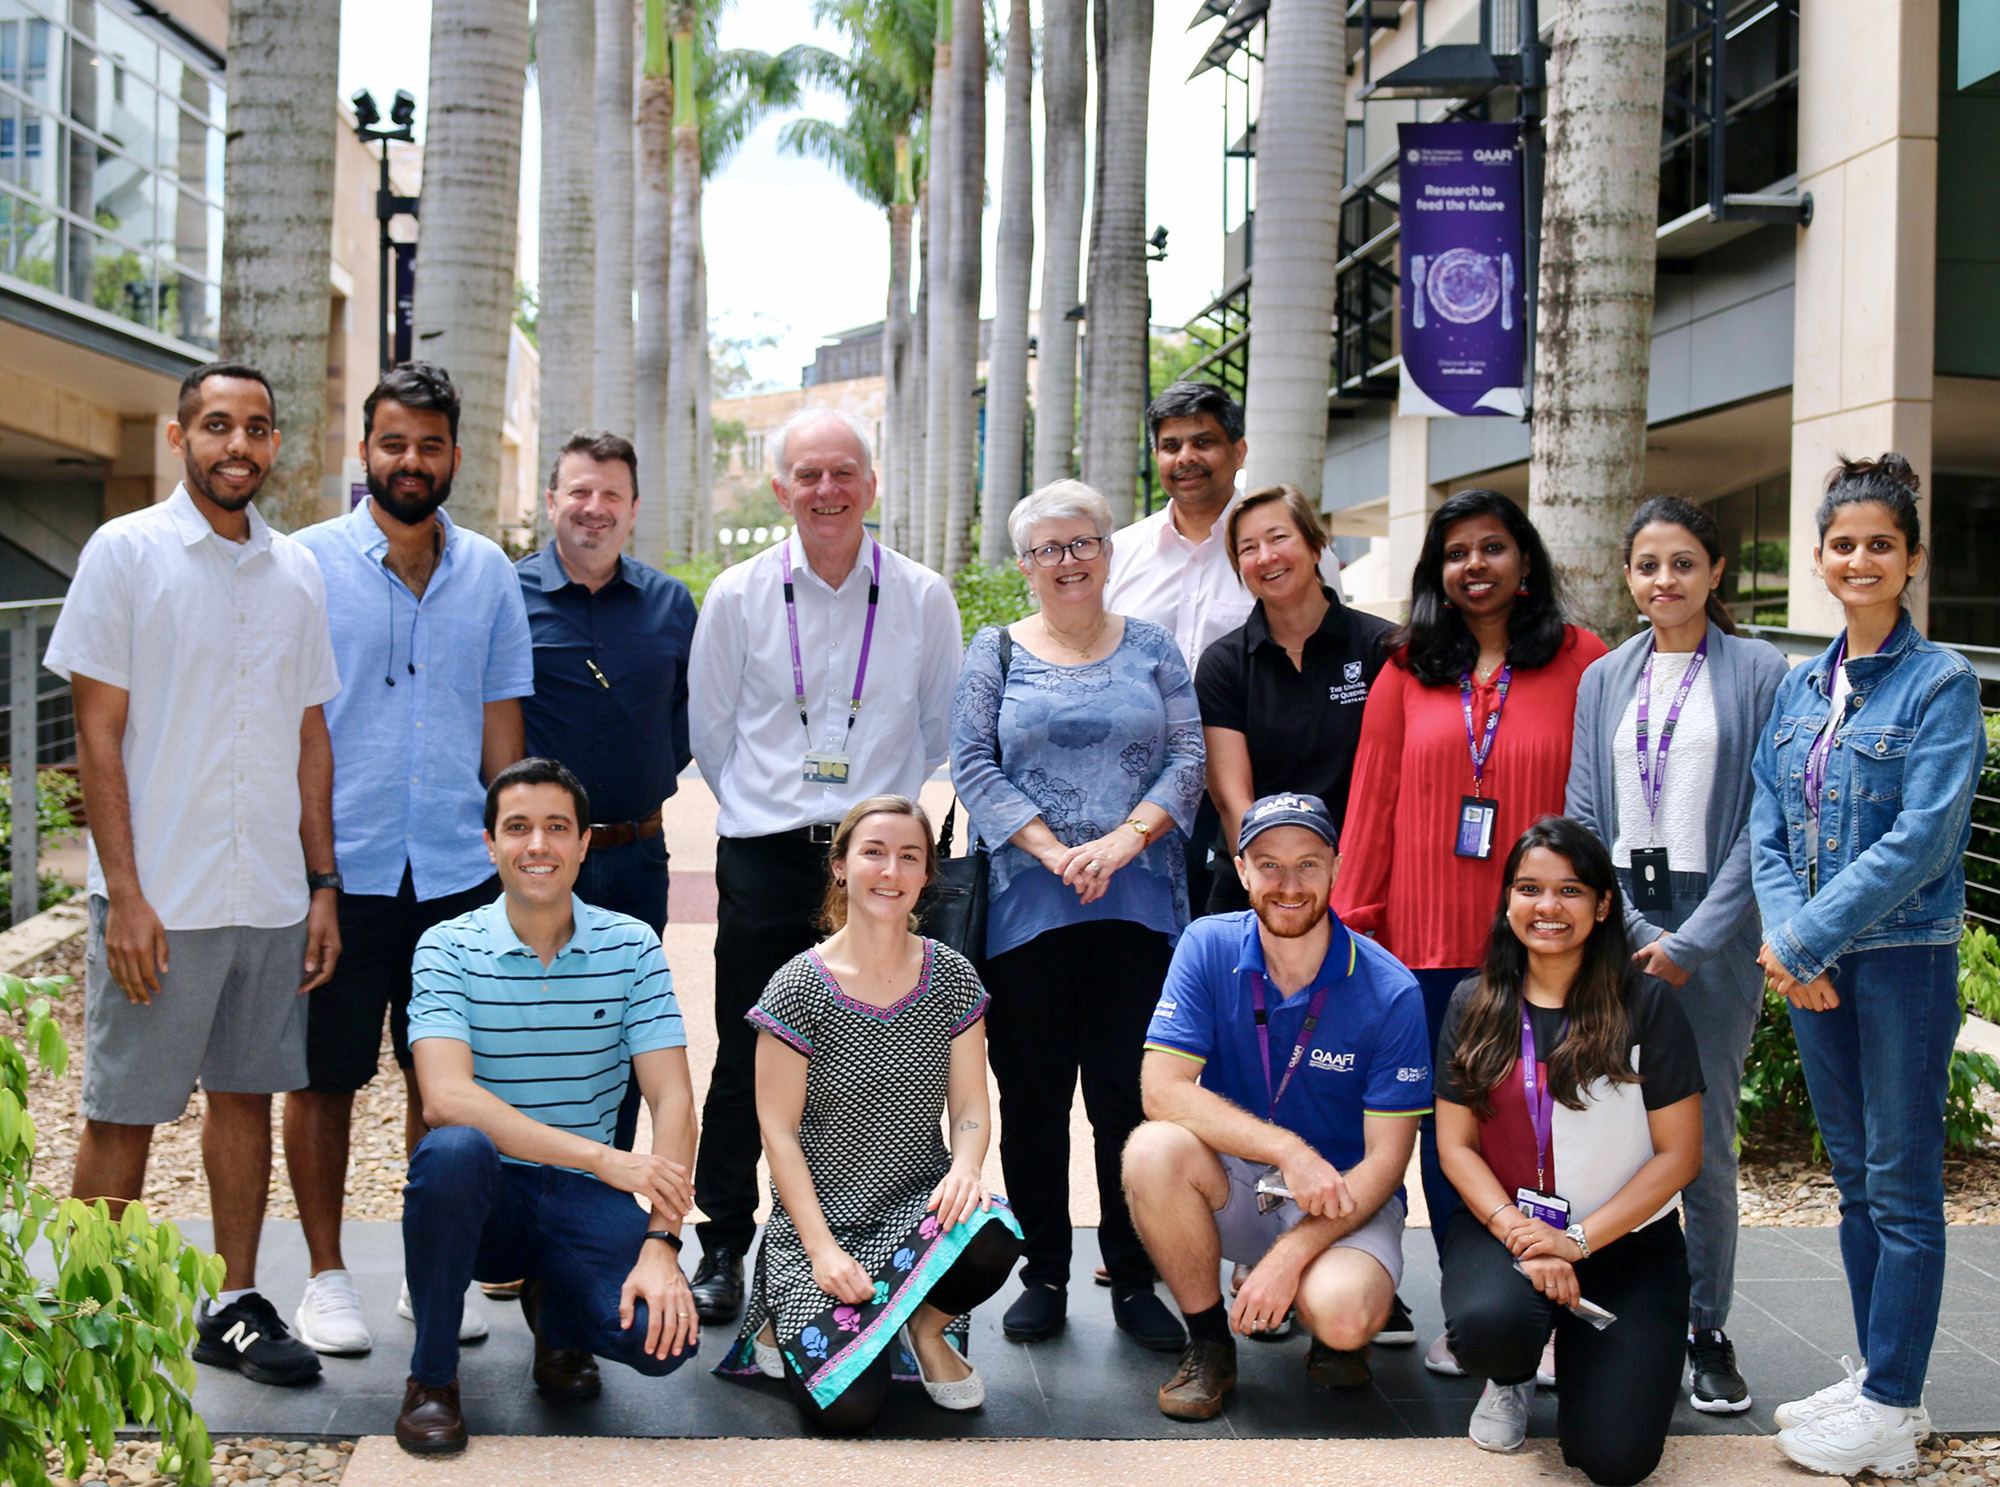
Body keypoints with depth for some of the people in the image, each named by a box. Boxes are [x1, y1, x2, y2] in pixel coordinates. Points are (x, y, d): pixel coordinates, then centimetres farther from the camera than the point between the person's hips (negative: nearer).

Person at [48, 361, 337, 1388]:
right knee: (122, 1113, 3)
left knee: (246, 1093, 11)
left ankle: (233, 1307, 22)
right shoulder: (127, 552, -4)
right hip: (159, 897, -5)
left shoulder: (297, 572, 10)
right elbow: (99, 734, -7)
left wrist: (321, 886, 9)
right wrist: (124, 895, -13)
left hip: (271, 897, 5)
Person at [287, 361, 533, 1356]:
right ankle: (326, 1275, 19)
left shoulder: (488, 572, 8)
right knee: (326, 1076, 5)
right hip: (338, 868, -3)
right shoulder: (310, 563, -1)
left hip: (457, 870, 3)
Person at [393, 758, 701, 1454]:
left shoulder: (631, 947, 0)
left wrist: (662, 1240, -21)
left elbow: (672, 1100, -6)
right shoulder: (449, 947, -6)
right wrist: (603, 1157, -28)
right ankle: (432, 1376, -10)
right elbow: (446, 1099, -21)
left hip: (584, 1201, 1)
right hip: (481, 1196, -1)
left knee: (663, 1336, -25)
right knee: (454, 1149, -36)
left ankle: (555, 1312, 14)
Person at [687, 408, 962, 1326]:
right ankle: (724, 1245, 18)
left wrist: (888, 809, 10)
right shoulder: (739, 595, 2)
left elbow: (942, 729, 11)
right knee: (746, 1062, 4)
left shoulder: (922, 598, 2)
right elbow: (709, 727, 12)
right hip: (763, 859, 0)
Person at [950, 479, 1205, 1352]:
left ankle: (1135, 1280, 13)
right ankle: (1044, 1274, 17)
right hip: (1025, 910, 0)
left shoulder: (1151, 650, 11)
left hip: (1138, 910, 0)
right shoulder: (996, 652, 9)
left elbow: (1188, 758, 3)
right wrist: (1051, 851, -12)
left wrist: (1124, 840, -12)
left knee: (1133, 1095, 2)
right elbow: (972, 765, 0)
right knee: (1033, 1096, 4)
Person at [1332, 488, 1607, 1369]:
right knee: (1447, 1124, 7)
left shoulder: (1581, 662, 4)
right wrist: (1352, 921, 7)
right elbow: (1372, 803, 9)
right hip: (1431, 938, 2)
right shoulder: (1408, 669, 9)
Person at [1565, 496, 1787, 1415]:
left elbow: (1762, 822, -4)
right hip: (1614, 923, 3)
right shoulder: (1604, 680, 12)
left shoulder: (1758, 672, 2)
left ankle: (1708, 1329, 14)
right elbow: (1583, 819, 8)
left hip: (1712, 931, -2)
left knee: (1706, 1141, -1)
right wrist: (1631, 932, -5)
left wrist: (1692, 941, -10)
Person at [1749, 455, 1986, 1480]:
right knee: (1854, 1178, 14)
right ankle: (1875, 1379, 25)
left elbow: (1923, 838, -17)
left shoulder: (1940, 683, -8)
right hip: (1812, 961, 6)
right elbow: (1767, 828, 7)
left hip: (1902, 955, -6)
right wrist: (1785, 933, -10)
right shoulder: (1800, 686, 10)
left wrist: (1810, 936, -18)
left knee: (1902, 1184, 1)